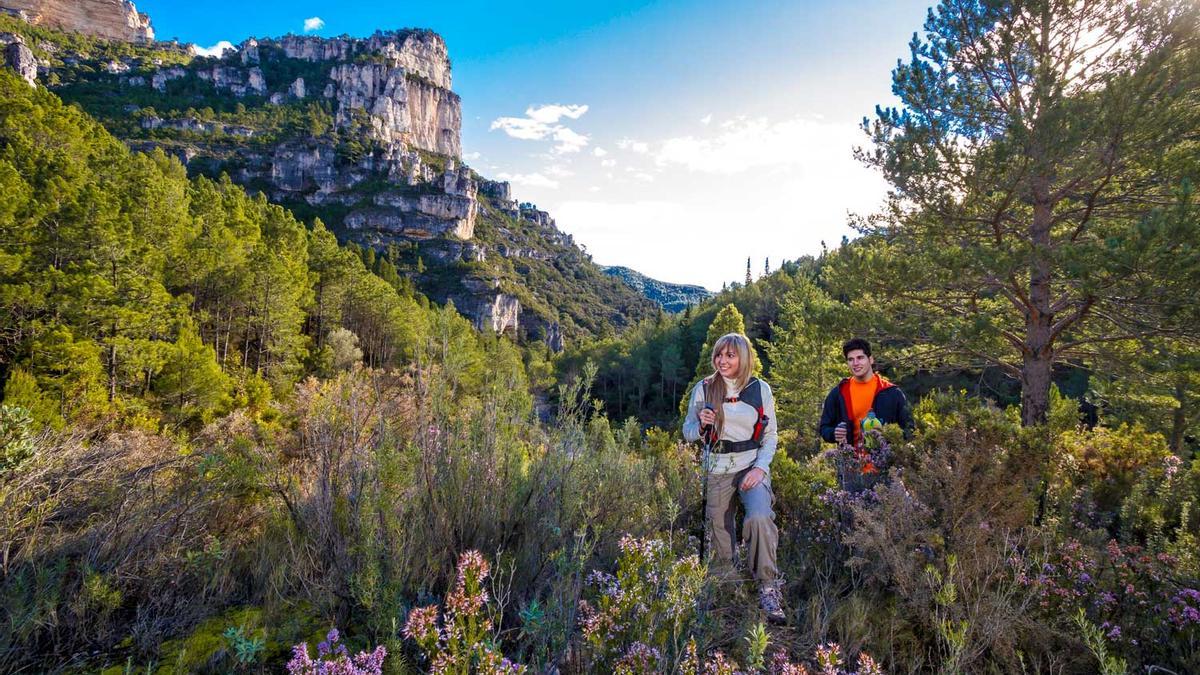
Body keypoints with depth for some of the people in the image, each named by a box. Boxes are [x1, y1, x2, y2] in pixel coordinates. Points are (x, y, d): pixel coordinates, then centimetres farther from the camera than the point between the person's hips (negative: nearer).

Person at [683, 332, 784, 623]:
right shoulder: (704, 388, 1)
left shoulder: (761, 389, 2)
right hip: (717, 467, 1)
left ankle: (768, 589, -12)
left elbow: (771, 435, 6)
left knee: (759, 518, -25)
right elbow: (688, 433, 7)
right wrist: (701, 424, -16)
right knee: (719, 530, 4)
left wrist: (760, 467, -8)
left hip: (753, 465, -1)